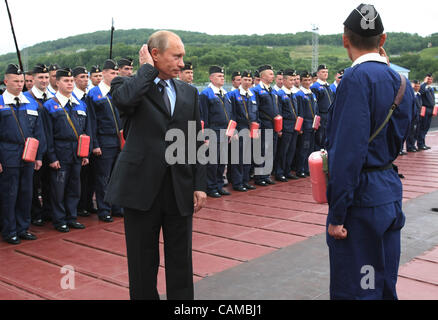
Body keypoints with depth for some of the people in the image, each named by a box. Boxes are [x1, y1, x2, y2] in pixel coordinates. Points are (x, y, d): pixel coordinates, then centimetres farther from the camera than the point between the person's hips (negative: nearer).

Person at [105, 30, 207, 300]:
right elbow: (123, 99, -29)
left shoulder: (189, 92, 10)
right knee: (143, 259, 10)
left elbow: (196, 142, 10)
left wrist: (200, 185, 3)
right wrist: (147, 68, -13)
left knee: (181, 258, 12)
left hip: (180, 188, 4)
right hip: (142, 185, -3)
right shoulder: (130, 85, -2)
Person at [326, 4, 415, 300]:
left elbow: (349, 151, -22)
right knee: (384, 286, 20)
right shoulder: (402, 82, 9)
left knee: (354, 289, 3)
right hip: (391, 191, 9)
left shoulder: (358, 77, -16)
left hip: (361, 198, -9)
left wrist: (337, 214, -17)